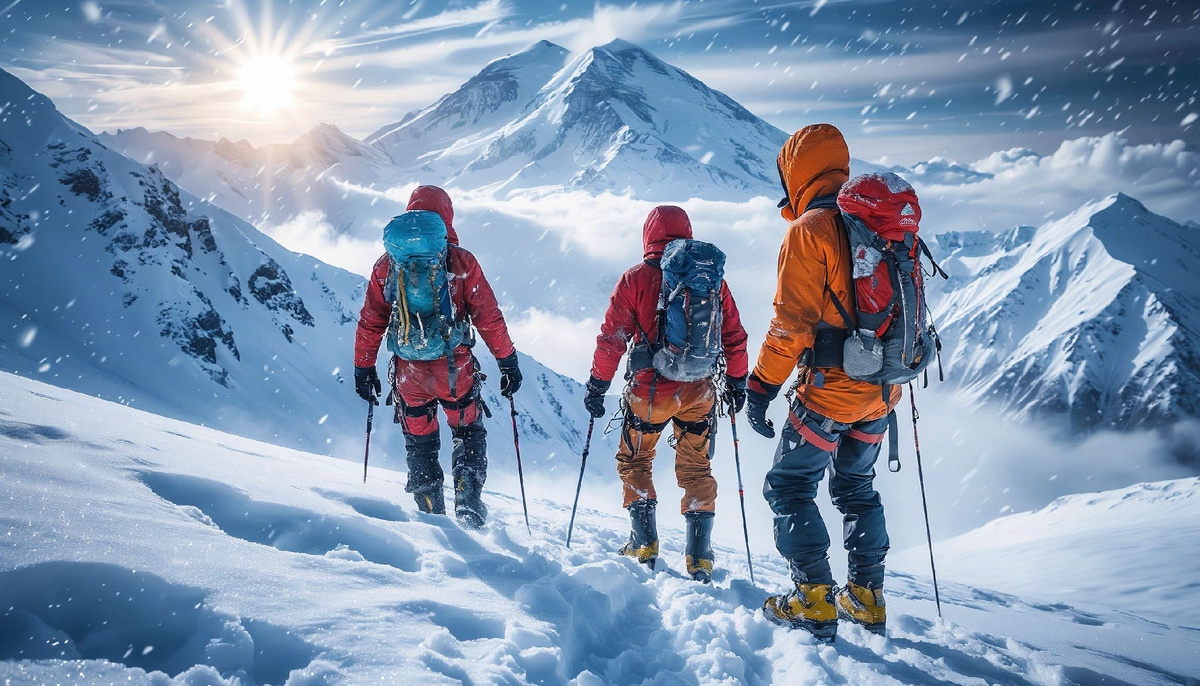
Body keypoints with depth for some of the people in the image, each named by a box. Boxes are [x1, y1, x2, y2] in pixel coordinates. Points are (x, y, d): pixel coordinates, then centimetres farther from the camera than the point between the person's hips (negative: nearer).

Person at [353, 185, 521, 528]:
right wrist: (508, 361, 3)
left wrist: (363, 368, 15)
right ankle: (468, 505, 4)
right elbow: (488, 316, -5)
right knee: (469, 434, 17)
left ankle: (432, 515, 20)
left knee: (420, 445, 17)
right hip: (455, 369, -2)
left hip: (408, 371, 2)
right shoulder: (461, 261, -4)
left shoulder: (388, 263, 3)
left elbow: (370, 322, 5)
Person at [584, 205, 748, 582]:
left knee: (634, 461, 19)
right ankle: (700, 558, 12)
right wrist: (737, 381, 20)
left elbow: (612, 338, -6)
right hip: (699, 392, 3)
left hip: (650, 391, -2)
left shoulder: (636, 278, -5)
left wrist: (597, 385, 4)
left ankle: (644, 543, 14)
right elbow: (734, 335, 7)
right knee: (696, 469, 16)